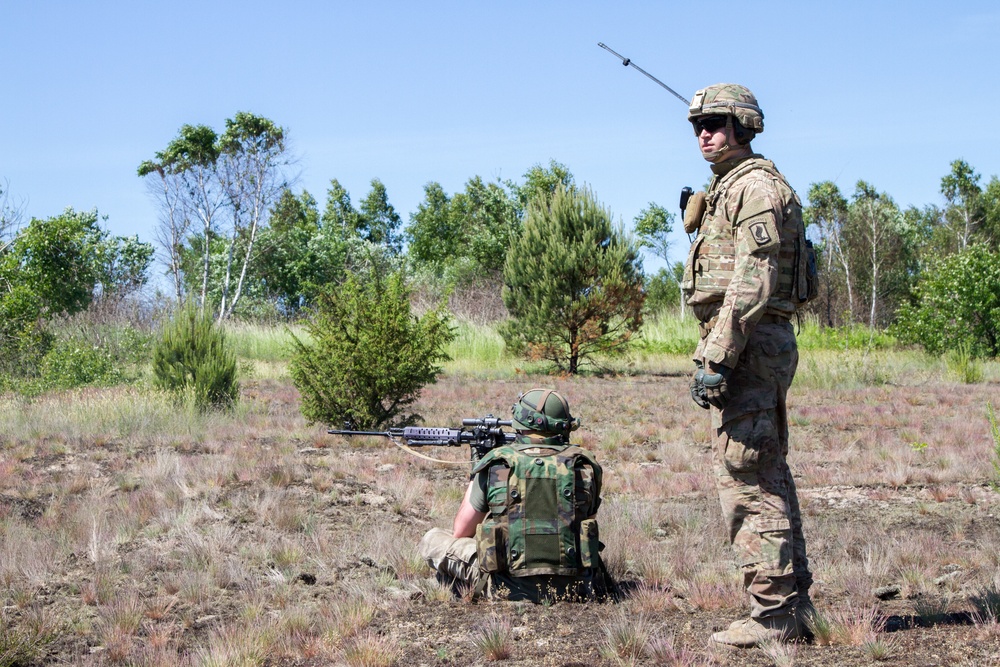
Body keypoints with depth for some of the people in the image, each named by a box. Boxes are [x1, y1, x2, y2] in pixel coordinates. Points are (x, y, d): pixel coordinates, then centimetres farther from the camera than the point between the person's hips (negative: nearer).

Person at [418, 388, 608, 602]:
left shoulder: (495, 464, -4)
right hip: (576, 589, 3)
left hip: (512, 589, -3)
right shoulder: (584, 465, 1)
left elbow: (460, 532, 6)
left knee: (432, 540, 13)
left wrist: (475, 481, 22)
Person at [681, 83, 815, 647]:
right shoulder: (732, 187, 21)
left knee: (748, 481, -10)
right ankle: (795, 603, 17)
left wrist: (716, 359, -23)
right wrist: (719, 353, 22)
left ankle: (774, 613, -7)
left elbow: (752, 282, -20)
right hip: (761, 347, 11)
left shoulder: (756, 185, -11)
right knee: (769, 478, 12)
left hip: (748, 346, -11)